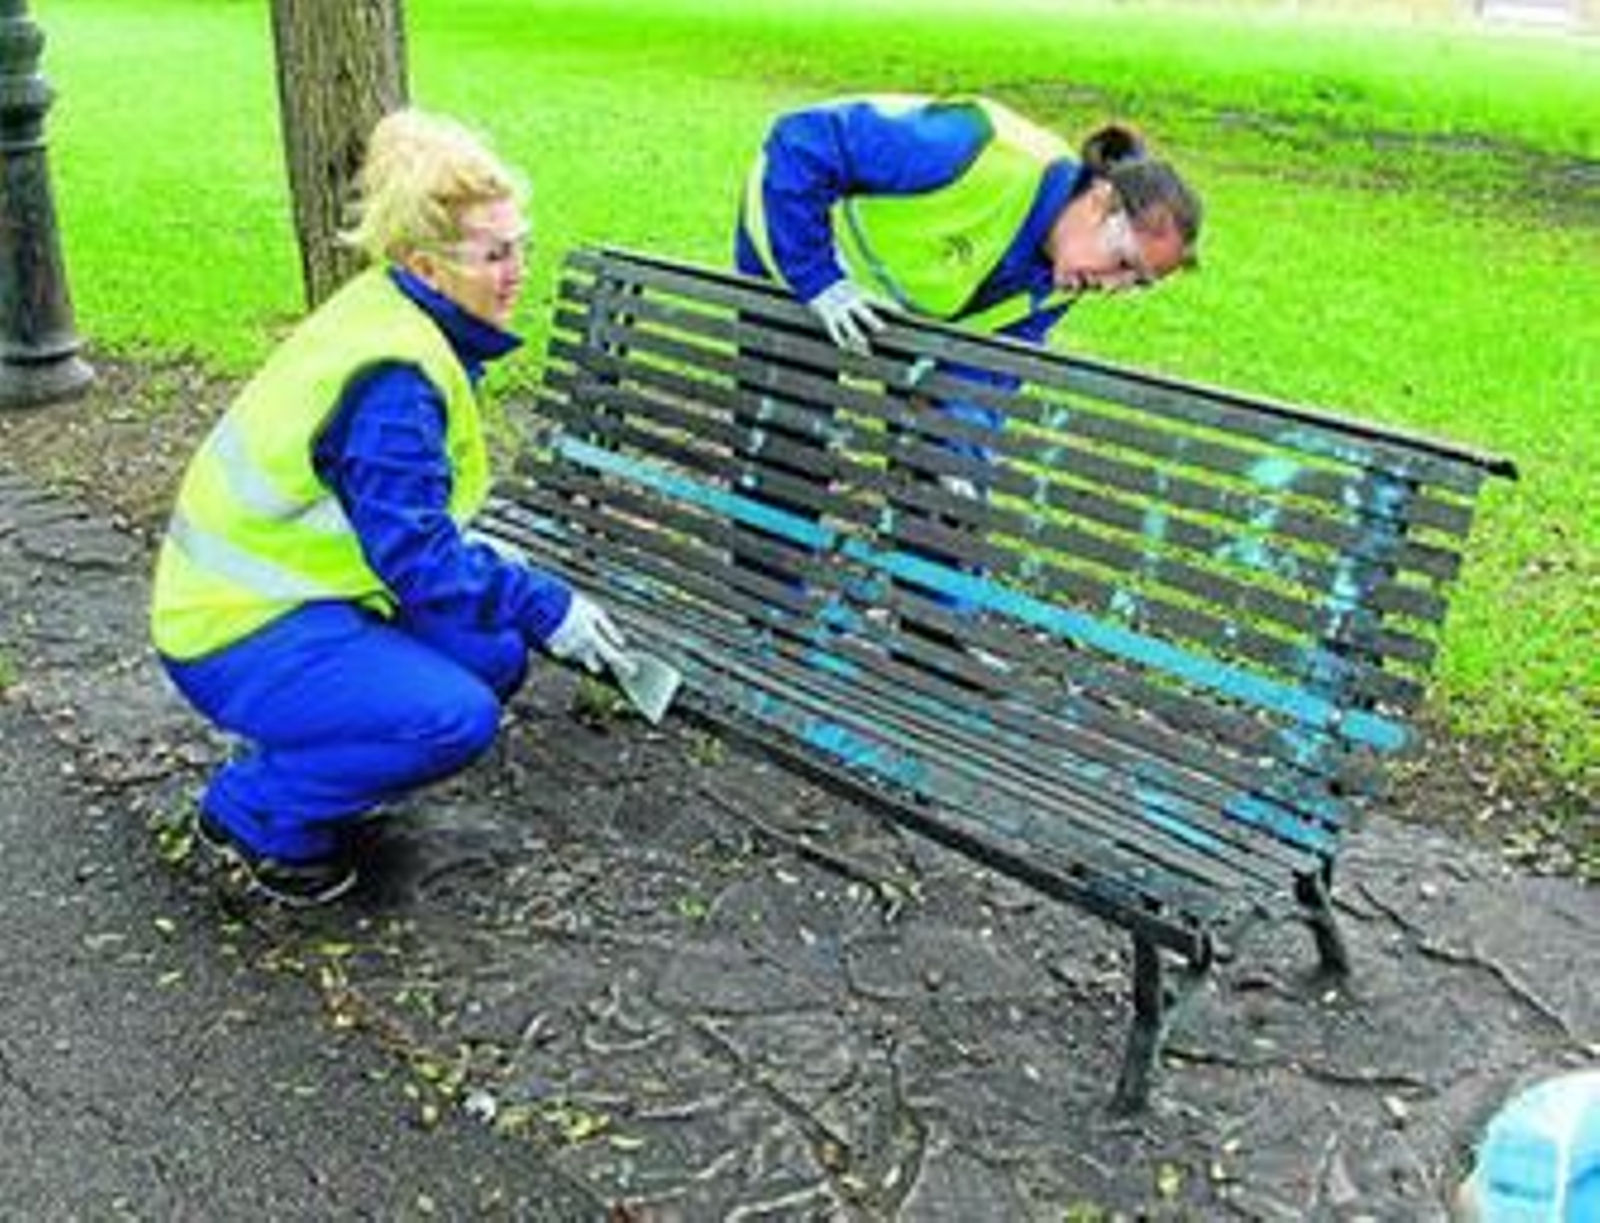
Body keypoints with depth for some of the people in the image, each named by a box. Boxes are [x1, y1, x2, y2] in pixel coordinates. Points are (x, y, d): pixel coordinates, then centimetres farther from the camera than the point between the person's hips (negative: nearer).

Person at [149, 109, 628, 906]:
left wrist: (506, 580, 10)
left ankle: (295, 767, 17)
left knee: (496, 657, 4)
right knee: (455, 715, -24)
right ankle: (253, 814, -3)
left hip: (287, 587, 10)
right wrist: (548, 607, -16)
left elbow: (403, 514, 14)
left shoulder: (396, 316, 4)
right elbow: (415, 559, -24)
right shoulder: (391, 377, -26)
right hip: (236, 634, -10)